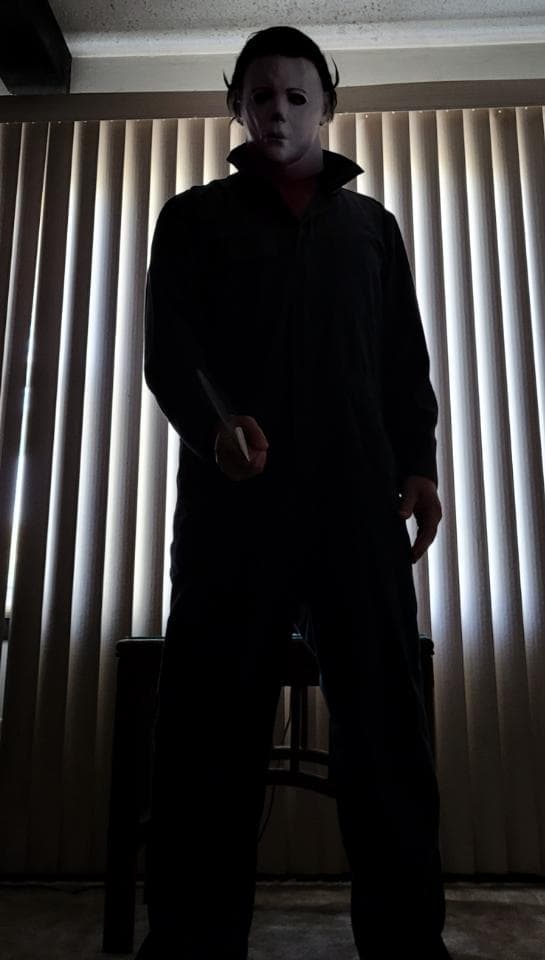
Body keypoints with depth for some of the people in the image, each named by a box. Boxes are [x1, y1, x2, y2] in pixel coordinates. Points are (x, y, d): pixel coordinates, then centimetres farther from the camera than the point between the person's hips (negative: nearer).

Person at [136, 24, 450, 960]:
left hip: (358, 498, 2)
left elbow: (405, 360, 18)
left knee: (385, 724, 0)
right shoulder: (194, 217, 19)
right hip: (232, 497, -1)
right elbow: (167, 349, 5)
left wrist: (418, 463, 2)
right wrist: (214, 424, -16)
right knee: (211, 721, 0)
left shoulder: (372, 224, 24)